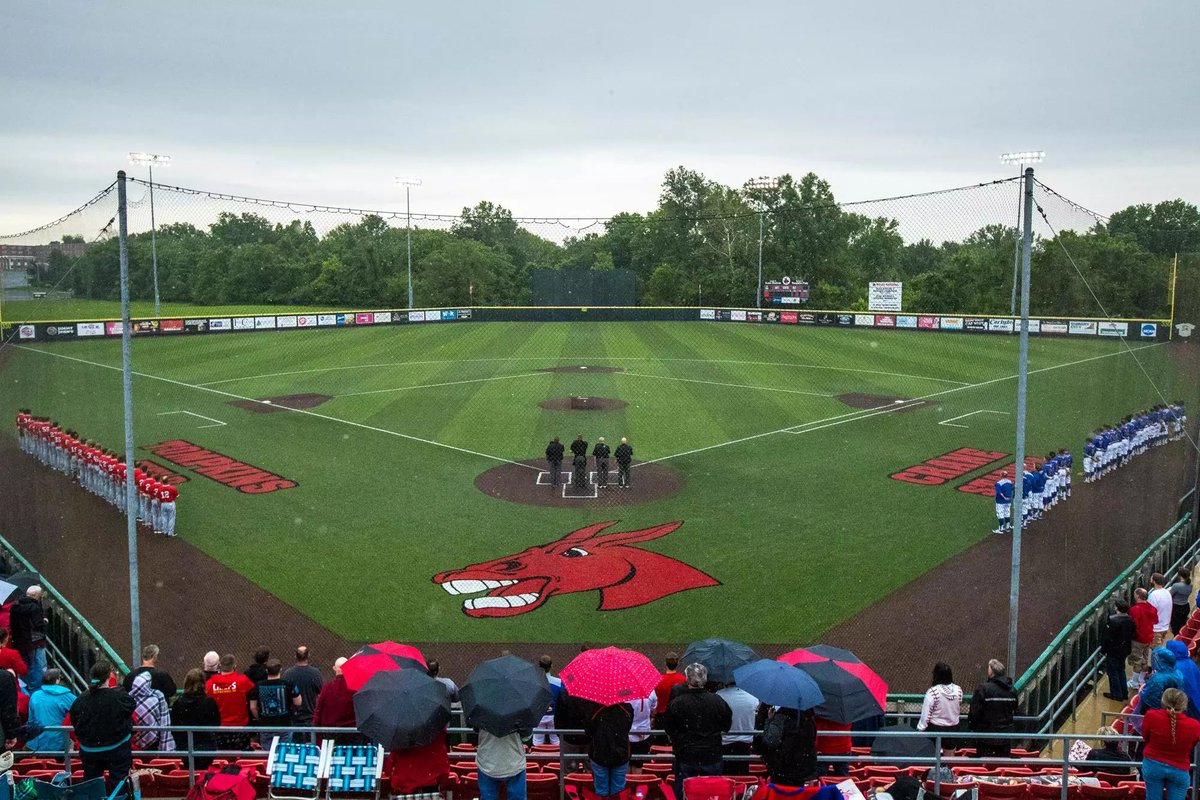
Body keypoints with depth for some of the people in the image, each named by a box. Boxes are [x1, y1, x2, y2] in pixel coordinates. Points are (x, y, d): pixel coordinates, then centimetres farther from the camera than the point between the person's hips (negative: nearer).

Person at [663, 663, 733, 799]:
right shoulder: (717, 701, -7)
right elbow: (727, 726, 6)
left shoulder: (676, 703, -12)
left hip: (685, 758, -1)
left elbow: (667, 728, -1)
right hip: (712, 757, 2)